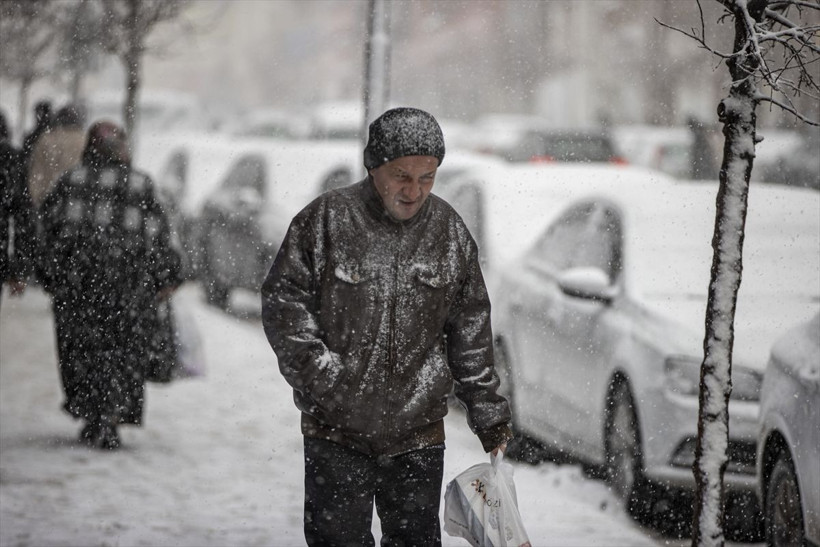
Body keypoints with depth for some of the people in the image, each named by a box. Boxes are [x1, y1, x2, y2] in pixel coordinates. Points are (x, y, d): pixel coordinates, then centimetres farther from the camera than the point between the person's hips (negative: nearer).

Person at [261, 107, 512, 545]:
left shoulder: (450, 232, 5)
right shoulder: (326, 220, -6)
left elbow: (471, 333, 12)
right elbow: (283, 302, -3)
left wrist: (488, 412, 12)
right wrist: (320, 376, -13)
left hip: (418, 435, 3)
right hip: (336, 432, -3)